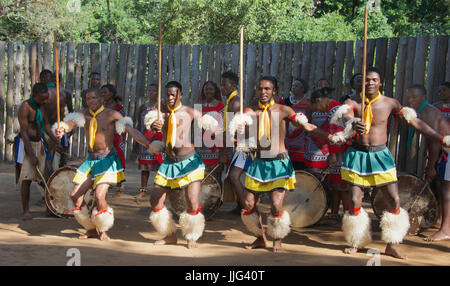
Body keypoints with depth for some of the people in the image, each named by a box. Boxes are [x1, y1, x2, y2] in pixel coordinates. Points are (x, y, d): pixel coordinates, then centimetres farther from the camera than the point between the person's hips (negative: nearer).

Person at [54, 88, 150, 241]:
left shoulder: (111, 115, -13)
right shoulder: (84, 114, 2)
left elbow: (131, 130, -23)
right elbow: (71, 122, -17)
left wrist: (150, 145, -38)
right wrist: (62, 128, -42)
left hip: (107, 159, -6)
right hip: (91, 159, 6)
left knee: (100, 195, -20)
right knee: (75, 195, 2)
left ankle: (103, 230, 7)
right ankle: (92, 229, 21)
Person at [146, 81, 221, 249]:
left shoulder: (190, 112, -3)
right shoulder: (162, 113, 5)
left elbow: (213, 127, -2)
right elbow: (152, 122, -18)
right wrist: (154, 125, -43)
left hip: (189, 161, -4)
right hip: (169, 162, 4)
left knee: (192, 202, -14)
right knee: (155, 200, 4)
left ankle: (192, 238, 10)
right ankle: (170, 235, 24)